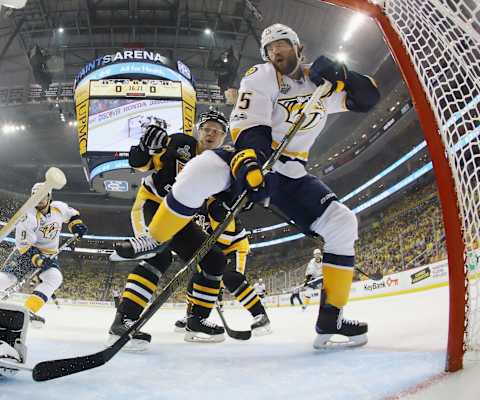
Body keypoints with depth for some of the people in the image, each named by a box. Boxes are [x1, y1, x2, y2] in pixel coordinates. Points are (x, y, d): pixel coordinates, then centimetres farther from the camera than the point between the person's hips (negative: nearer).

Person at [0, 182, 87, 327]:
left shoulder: (59, 208, -6)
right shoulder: (29, 216, -20)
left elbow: (72, 214, 17)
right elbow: (23, 244, -21)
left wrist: (76, 224, -4)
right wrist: (38, 259, -34)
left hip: (48, 254, 3)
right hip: (27, 250, -3)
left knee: (55, 277, -23)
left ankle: (28, 311, -26)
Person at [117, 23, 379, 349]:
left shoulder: (321, 83, 9)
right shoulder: (261, 77, -5)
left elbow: (368, 99, 4)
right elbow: (250, 126, -20)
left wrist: (339, 74, -15)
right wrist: (249, 162, -40)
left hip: (291, 174, 4)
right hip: (253, 159, -3)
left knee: (343, 224, -13)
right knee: (201, 173, -34)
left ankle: (330, 321, -5)